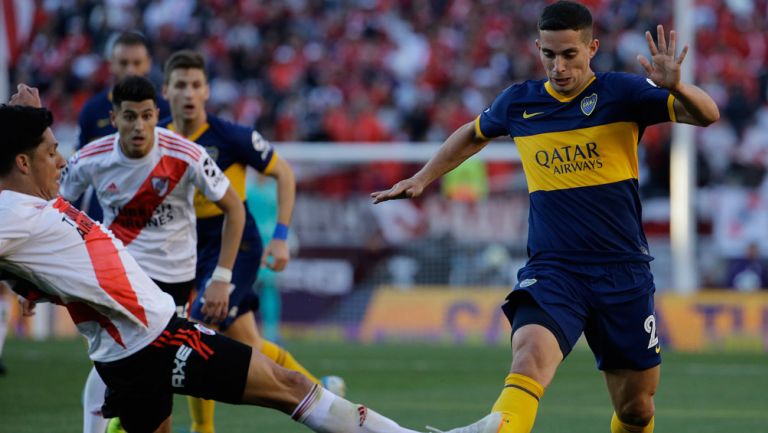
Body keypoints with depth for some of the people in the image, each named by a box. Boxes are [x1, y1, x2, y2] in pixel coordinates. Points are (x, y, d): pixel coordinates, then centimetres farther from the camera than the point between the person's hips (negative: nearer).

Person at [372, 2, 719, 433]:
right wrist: (421, 179, 26)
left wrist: (675, 87, -34)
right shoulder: (519, 102, 6)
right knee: (531, 353, -30)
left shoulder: (621, 93, -4)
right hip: (552, 269, 0)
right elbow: (474, 134, 29)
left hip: (624, 272, 0)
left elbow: (706, 114, -14)